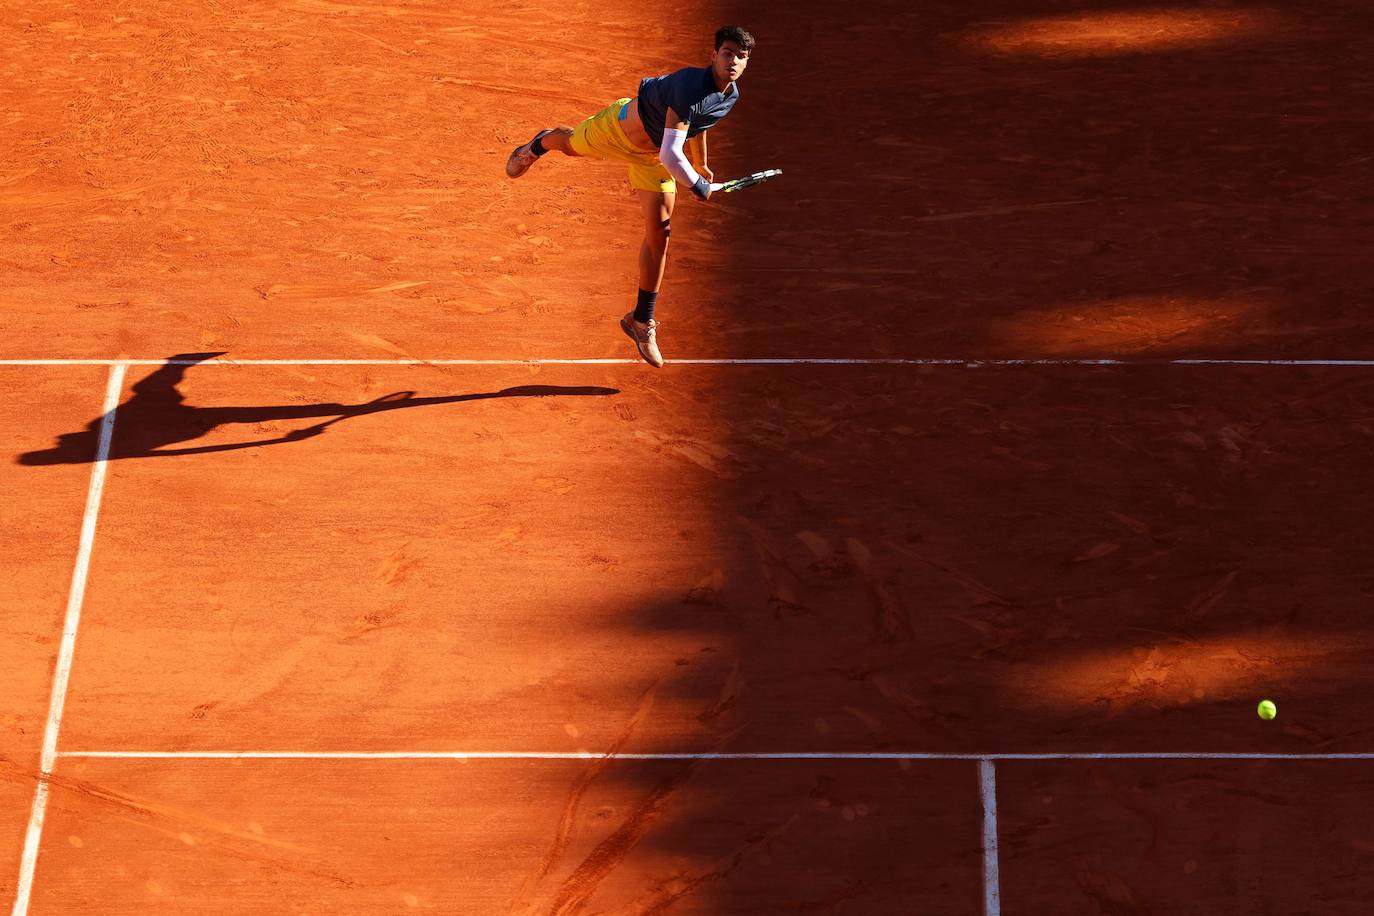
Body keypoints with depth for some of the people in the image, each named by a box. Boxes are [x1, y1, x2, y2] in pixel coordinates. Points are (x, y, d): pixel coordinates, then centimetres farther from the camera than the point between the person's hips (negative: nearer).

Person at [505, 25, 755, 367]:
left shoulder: (731, 95, -13)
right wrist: (699, 186, -29)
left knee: (659, 233, -1)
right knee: (570, 145, 26)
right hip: (622, 125, -5)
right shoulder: (691, 86, -40)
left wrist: (701, 163, 22)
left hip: (653, 156, 6)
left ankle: (642, 320, 12)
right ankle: (541, 142, 66)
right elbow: (671, 154, -43)